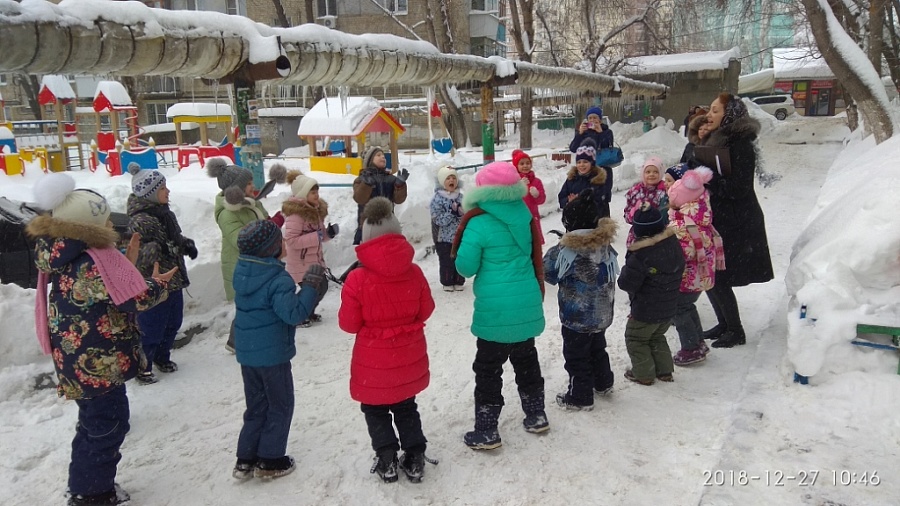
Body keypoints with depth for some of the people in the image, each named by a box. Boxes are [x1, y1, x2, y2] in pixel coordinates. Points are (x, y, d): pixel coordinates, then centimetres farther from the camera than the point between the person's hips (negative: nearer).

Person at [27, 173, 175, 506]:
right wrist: (158, 284, -6)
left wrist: (126, 265, 6)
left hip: (81, 360, 10)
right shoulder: (94, 262, -26)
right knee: (108, 426, 6)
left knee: (94, 423, 24)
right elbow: (136, 298, -24)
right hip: (99, 363, -10)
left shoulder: (65, 260, 4)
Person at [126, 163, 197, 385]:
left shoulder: (163, 212, 7)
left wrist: (186, 244, 2)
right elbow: (138, 256, -24)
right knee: (151, 330, 3)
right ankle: (141, 367, 22)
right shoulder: (140, 221, -22)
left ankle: (162, 357, 41)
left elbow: (175, 237, 21)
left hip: (173, 281, 9)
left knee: (173, 323, 21)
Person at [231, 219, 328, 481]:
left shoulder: (241, 271, 2)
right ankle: (270, 461, 17)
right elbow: (294, 313, -28)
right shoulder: (278, 280, -22)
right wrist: (310, 288, -20)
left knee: (256, 406, 20)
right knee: (280, 406, 11)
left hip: (246, 352, 7)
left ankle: (246, 459, 23)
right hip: (272, 354, -7)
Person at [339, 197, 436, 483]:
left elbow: (348, 324, -12)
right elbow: (425, 311, 1)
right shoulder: (414, 272, -10)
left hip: (374, 362, -3)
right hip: (409, 358, 4)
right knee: (406, 408, 23)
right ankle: (415, 458, 25)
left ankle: (387, 460, 19)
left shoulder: (357, 279, -20)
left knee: (375, 410, 19)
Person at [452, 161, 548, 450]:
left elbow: (465, 267, -9)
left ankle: (486, 432, 13)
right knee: (526, 360, 22)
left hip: (496, 311, -6)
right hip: (527, 305, 6)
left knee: (488, 370, 5)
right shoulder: (524, 216, 2)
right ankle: (536, 416, 35)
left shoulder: (480, 224, -16)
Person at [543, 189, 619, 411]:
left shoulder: (568, 250, -24)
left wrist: (555, 251, 2)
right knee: (597, 348, 27)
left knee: (576, 355, 7)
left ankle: (580, 397, 16)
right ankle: (603, 383, 43)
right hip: (602, 313, 7)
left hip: (577, 316, -7)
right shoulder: (606, 245, -4)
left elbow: (548, 272, -12)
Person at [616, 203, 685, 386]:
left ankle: (644, 373, 17)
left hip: (645, 310, -7)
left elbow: (626, 283, -22)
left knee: (635, 338, 13)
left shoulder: (640, 256, -27)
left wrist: (626, 269, -4)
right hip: (668, 308, 8)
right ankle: (665, 370, 28)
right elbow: (680, 268, 12)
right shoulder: (674, 244, -3)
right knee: (657, 337, 27)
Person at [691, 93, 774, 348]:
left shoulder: (740, 145, -16)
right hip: (716, 219, 9)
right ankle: (724, 324, 29)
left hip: (735, 224, -9)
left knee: (718, 279, -4)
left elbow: (738, 187, -22)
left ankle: (736, 330, 13)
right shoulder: (714, 140, 11)